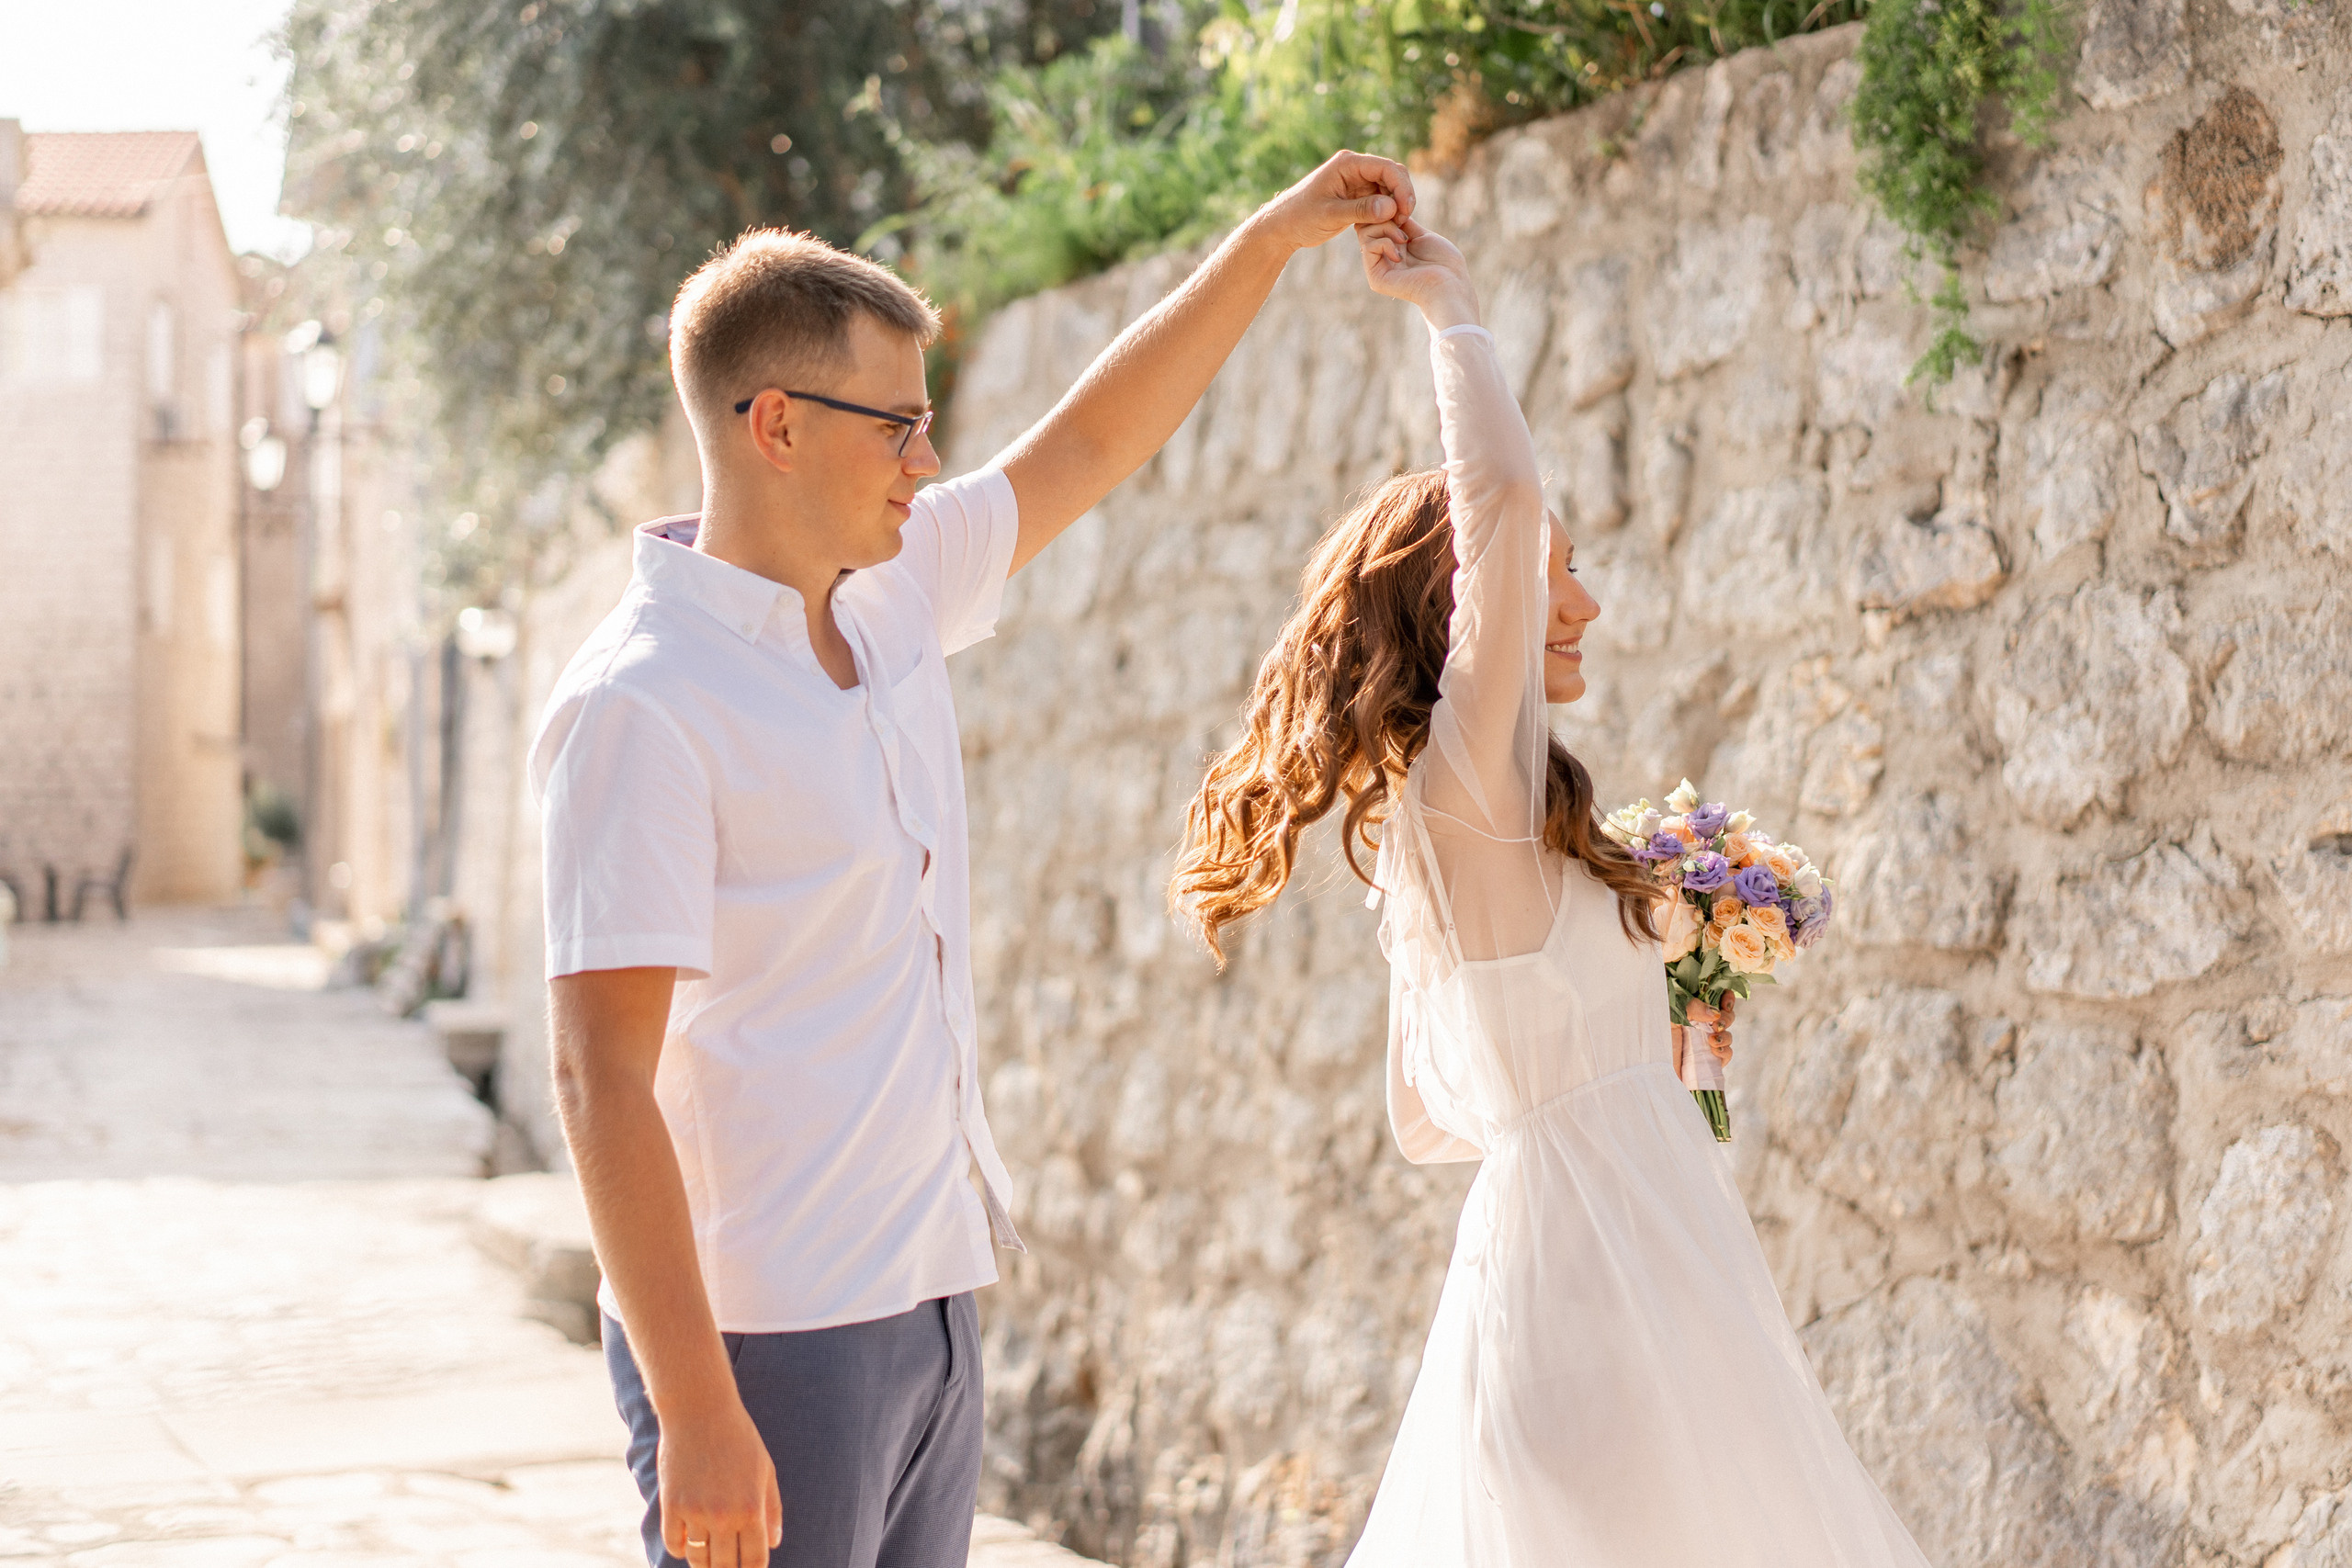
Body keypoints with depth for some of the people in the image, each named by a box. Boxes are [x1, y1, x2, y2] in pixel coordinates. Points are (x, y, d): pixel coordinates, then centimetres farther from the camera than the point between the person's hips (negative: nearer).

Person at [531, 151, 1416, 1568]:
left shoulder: (895, 593, 8)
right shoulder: (643, 705, -17)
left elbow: (1086, 447, 24)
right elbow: (601, 1077, -20)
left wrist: (1273, 240, 21)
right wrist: (696, 1416, -23)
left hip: (930, 1299, 8)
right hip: (763, 1337, -8)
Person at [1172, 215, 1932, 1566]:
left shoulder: (1438, 840, 15)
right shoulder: (1460, 788, -12)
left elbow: (1431, 1121, 20)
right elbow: (1503, 498, -24)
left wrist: (1625, 1073, 17)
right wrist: (1452, 306, -11)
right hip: (1589, 1257, -10)